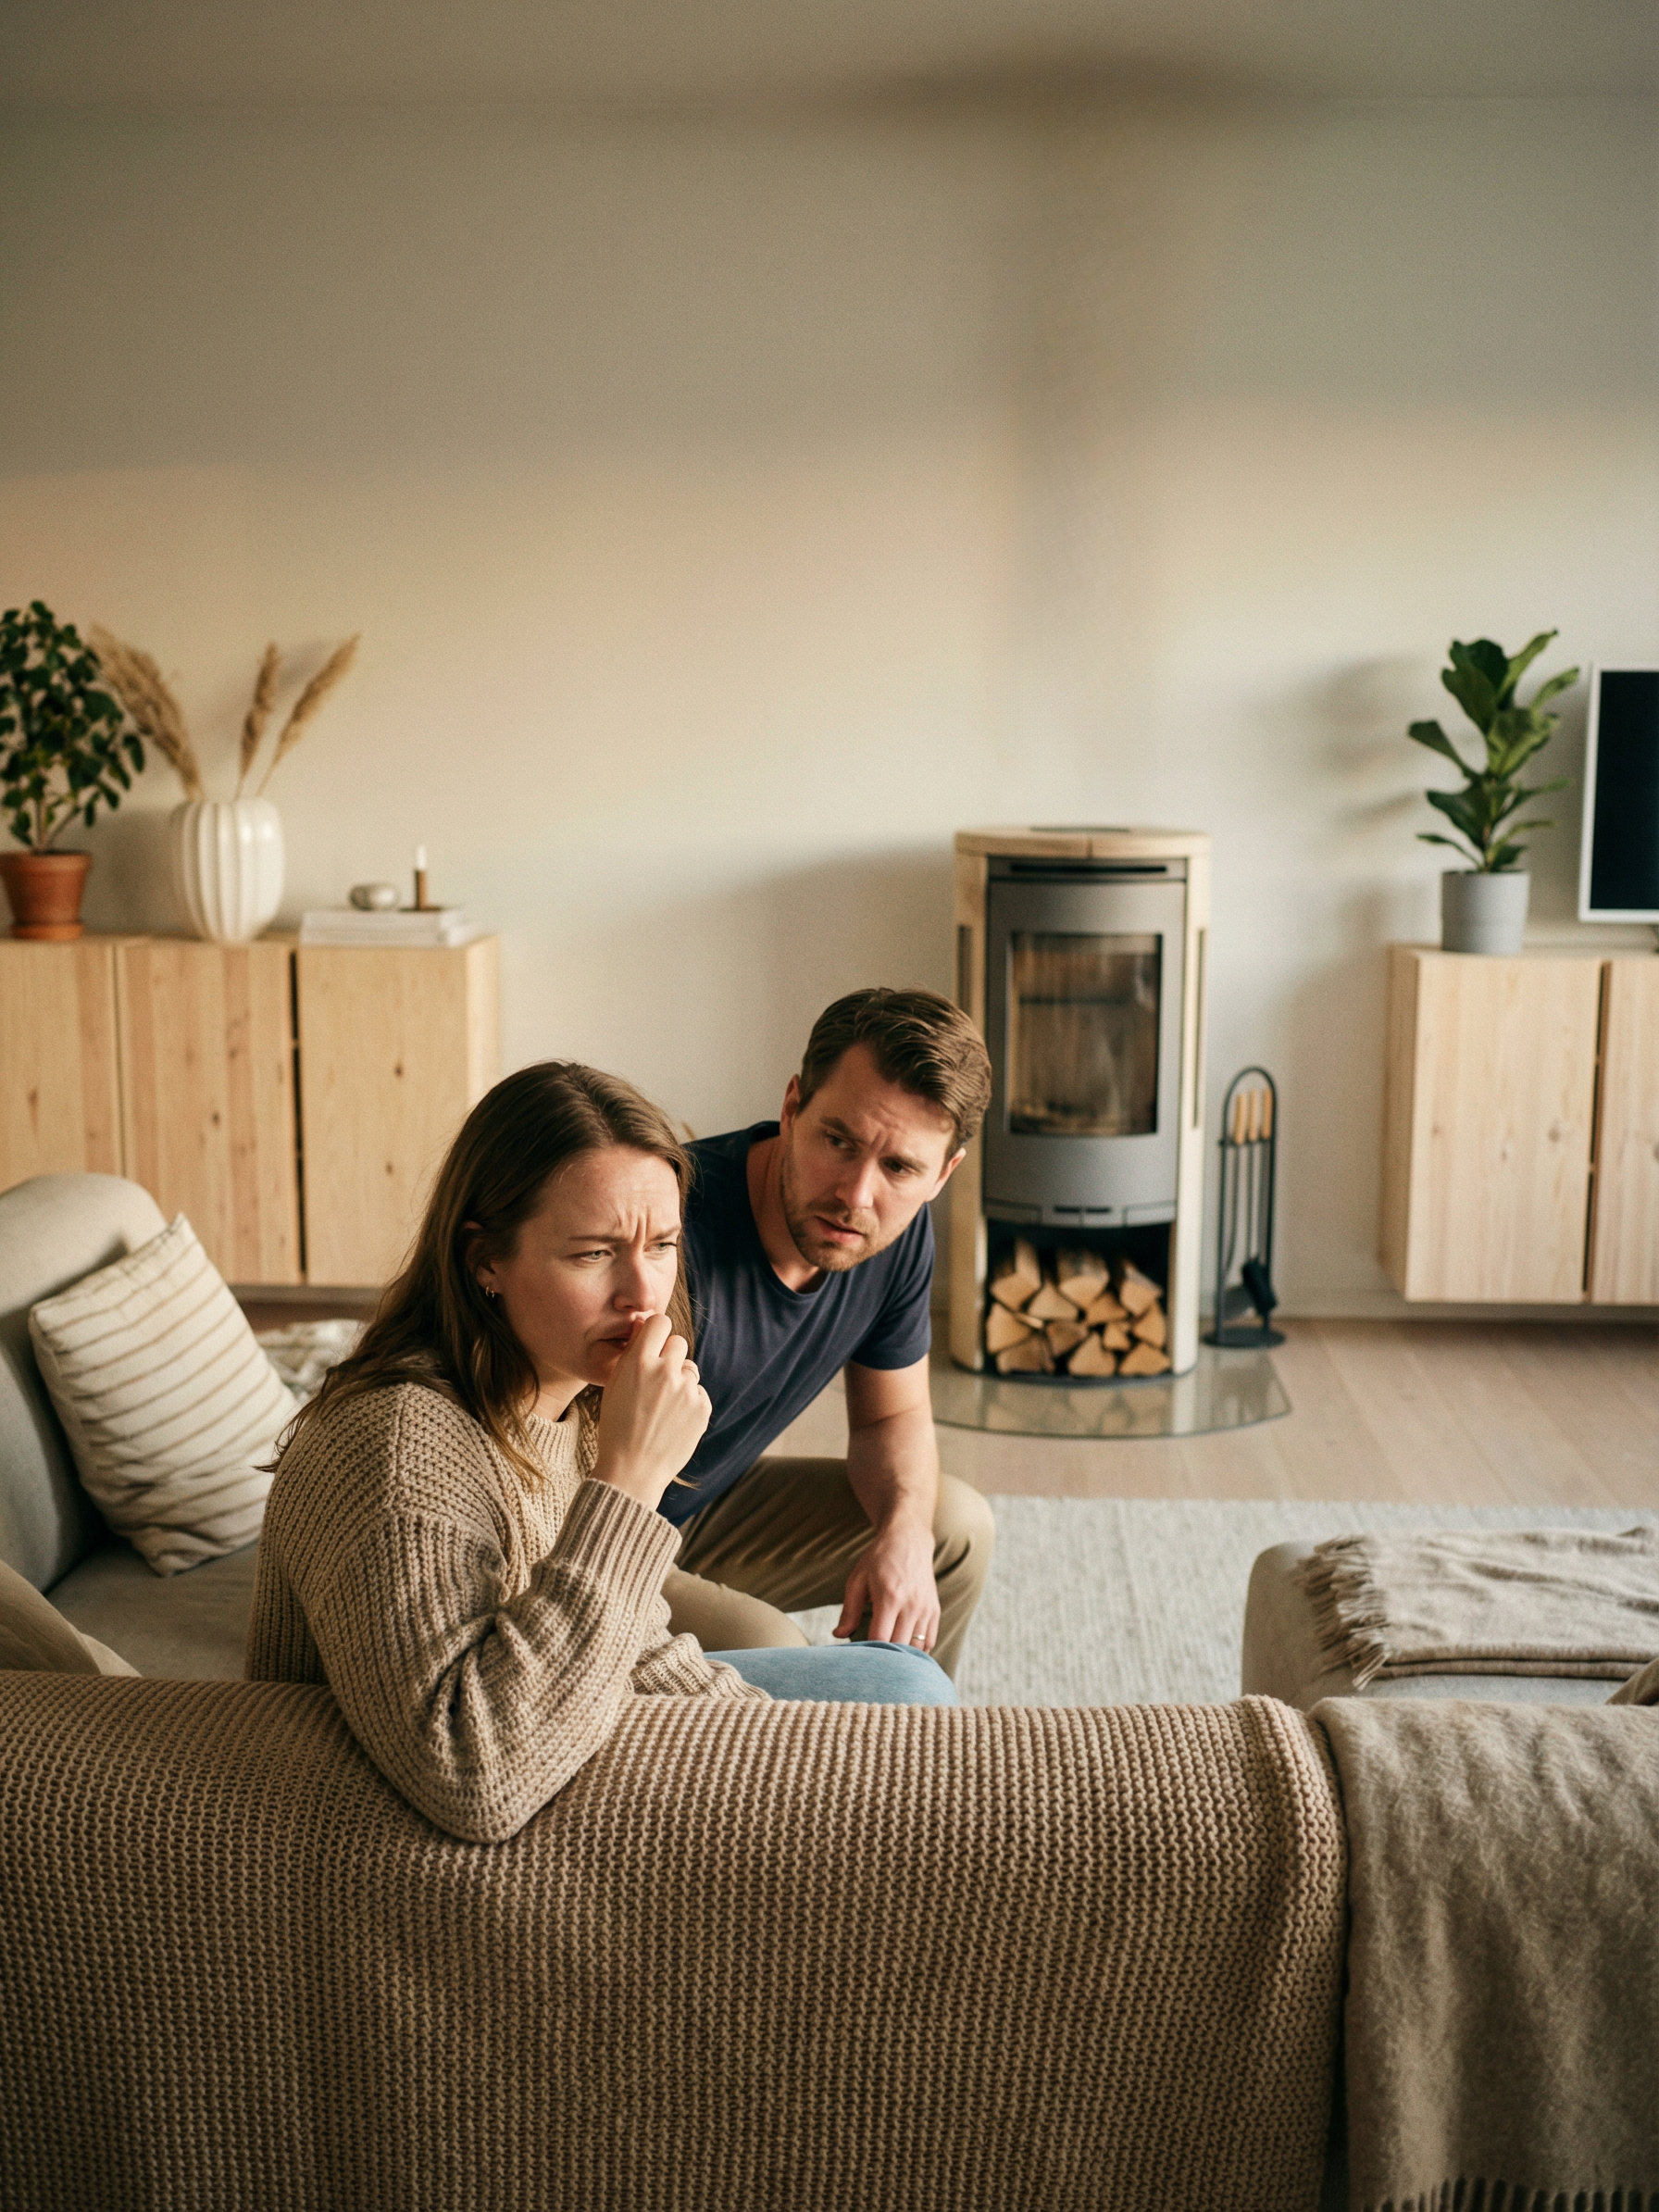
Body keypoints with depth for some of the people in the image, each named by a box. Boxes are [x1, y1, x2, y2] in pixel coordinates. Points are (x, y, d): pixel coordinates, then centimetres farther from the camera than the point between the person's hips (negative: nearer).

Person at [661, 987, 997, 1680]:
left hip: (707, 1512, 8)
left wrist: (904, 1532, -14)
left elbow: (893, 1416, 6)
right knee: (766, 1647, -30)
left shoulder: (899, 1233, -10)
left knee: (956, 1527, 5)